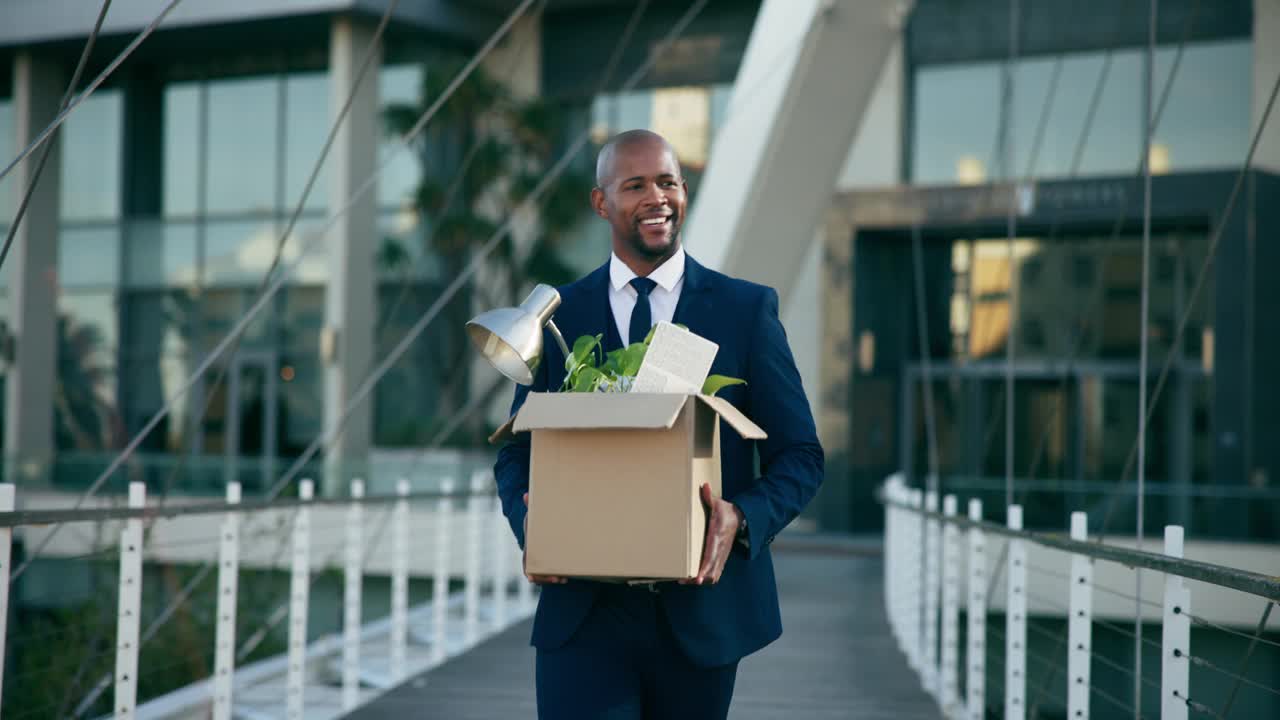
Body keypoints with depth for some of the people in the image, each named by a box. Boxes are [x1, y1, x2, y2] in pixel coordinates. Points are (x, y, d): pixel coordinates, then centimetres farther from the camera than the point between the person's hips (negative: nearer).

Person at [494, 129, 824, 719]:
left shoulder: (747, 309, 2)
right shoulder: (557, 316, 6)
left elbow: (799, 455, 2)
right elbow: (517, 454, 10)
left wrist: (742, 519, -18)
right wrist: (530, 522, -12)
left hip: (700, 609, 0)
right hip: (585, 611, 0)